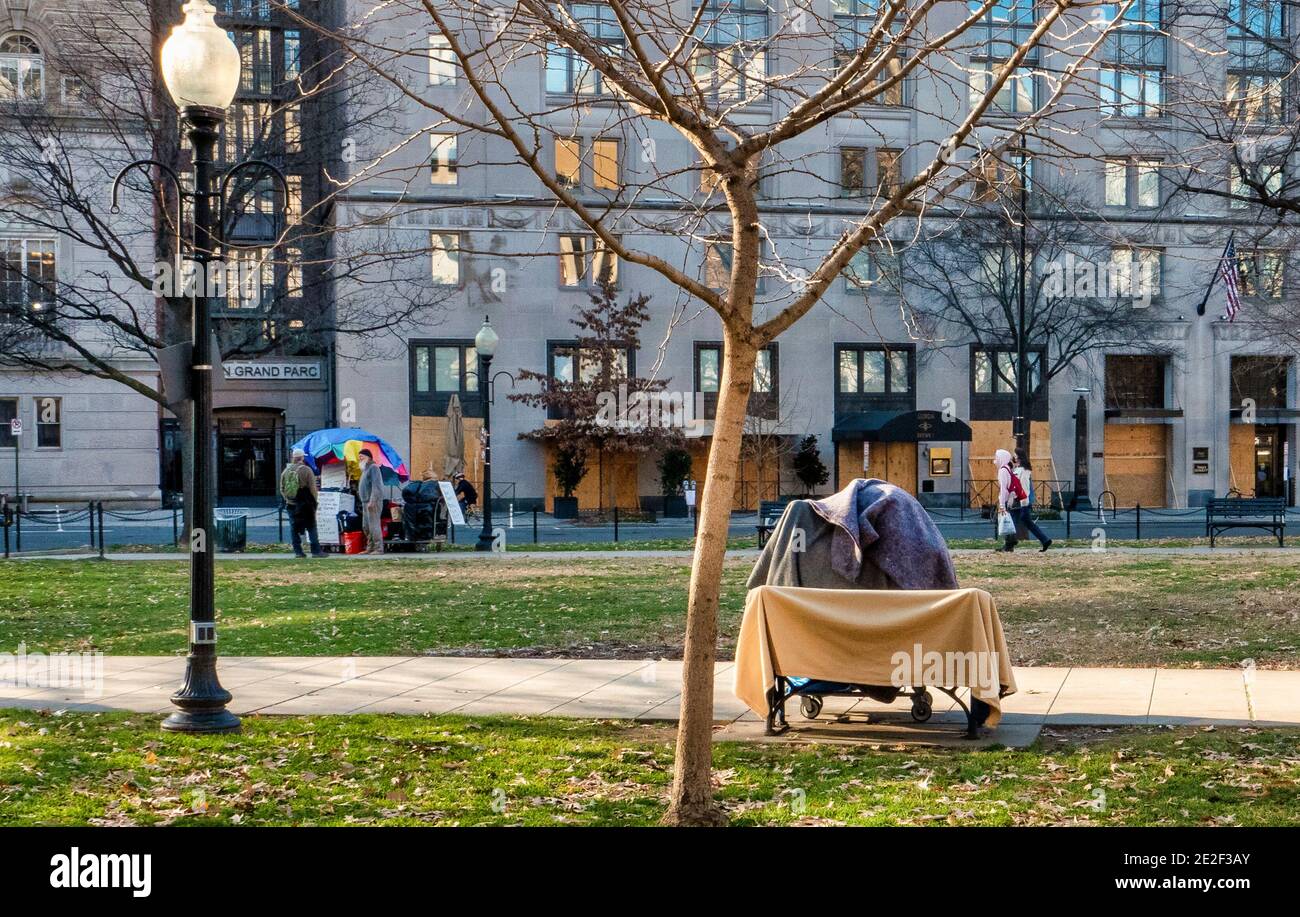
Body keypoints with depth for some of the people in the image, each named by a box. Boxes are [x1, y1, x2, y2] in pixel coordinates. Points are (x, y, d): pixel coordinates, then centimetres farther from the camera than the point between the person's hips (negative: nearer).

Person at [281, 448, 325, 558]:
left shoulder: (286, 471, 5)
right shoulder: (306, 470, -9)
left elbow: (282, 489, 9)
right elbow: (312, 488, -10)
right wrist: (315, 500, 2)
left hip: (291, 504, 4)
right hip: (305, 504, -4)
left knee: (295, 529, 7)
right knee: (311, 528, 1)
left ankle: (298, 551, 6)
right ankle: (316, 551, -2)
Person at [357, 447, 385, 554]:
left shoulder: (373, 468, -9)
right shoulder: (366, 469, 22)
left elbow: (376, 485, -18)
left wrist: (372, 501, -23)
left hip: (373, 502, -10)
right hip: (366, 502, 10)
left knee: (374, 525, -11)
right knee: (366, 527, 12)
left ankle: (379, 548, -10)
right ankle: (370, 548, 18)